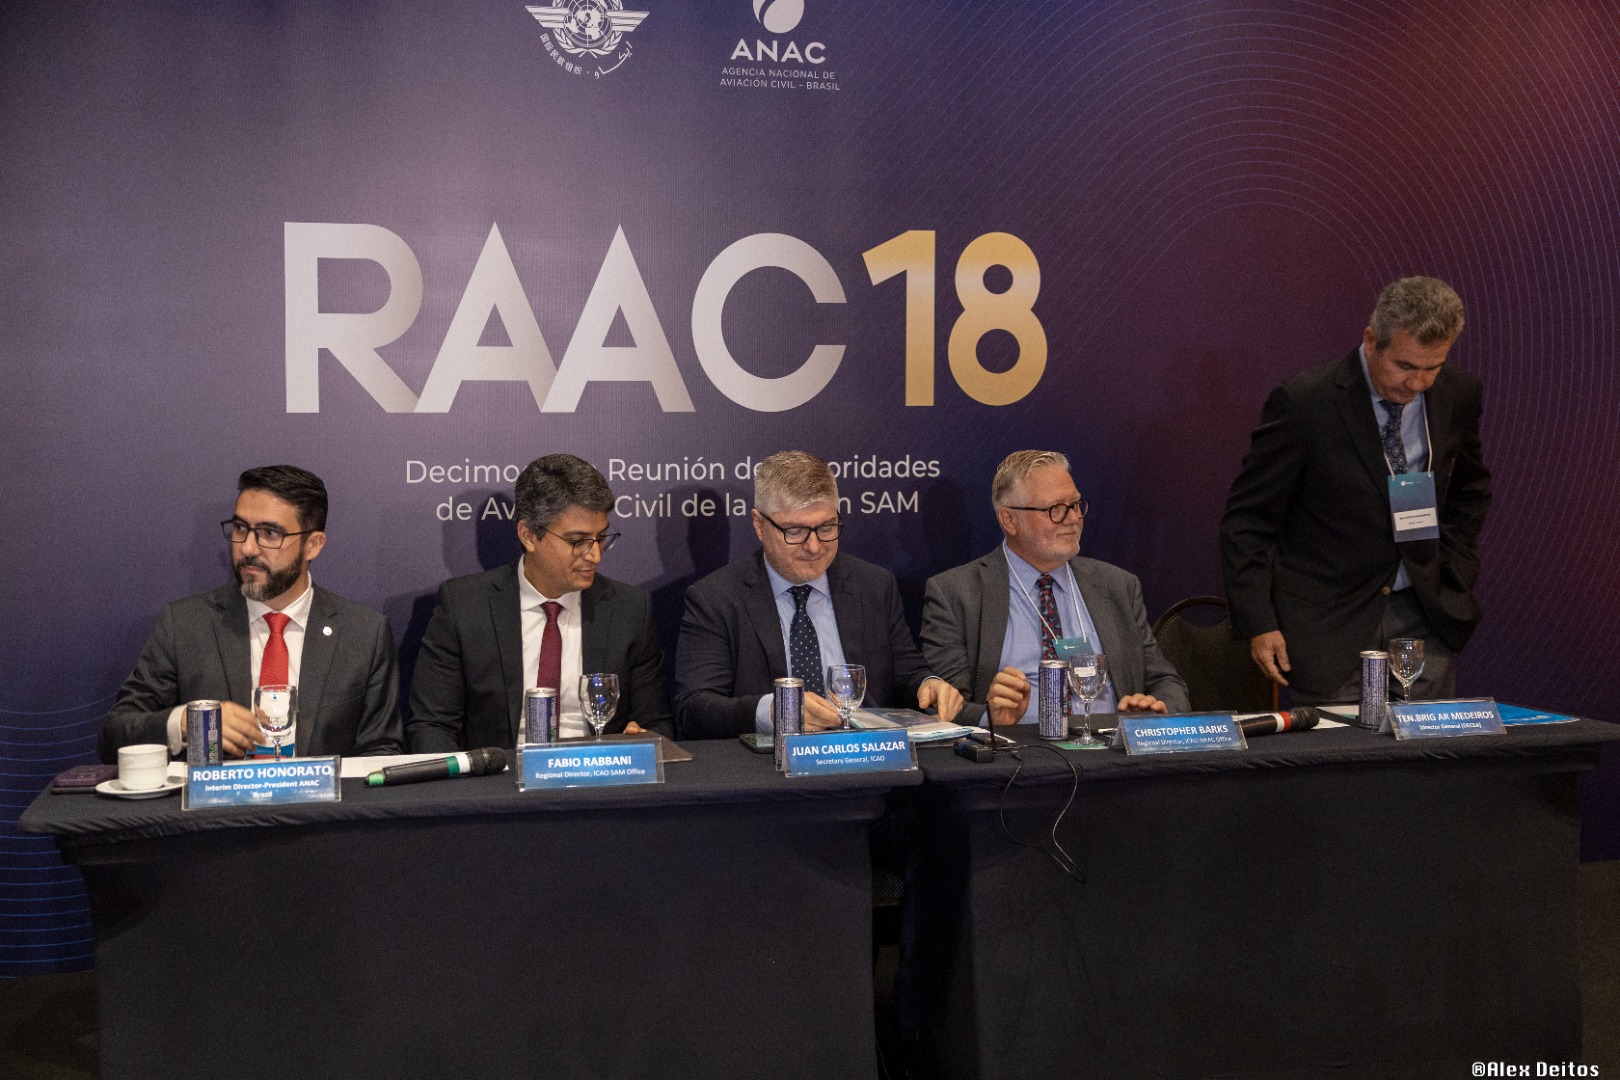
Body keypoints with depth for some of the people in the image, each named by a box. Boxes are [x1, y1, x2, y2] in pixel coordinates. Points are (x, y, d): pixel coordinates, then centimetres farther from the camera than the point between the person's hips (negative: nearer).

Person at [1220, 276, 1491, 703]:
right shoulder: (1303, 401, -14)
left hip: (1426, 615, 4)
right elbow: (1247, 519, -9)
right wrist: (1258, 622, -14)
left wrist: (1455, 574, 9)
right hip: (1328, 621, -4)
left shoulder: (1457, 393, 0)